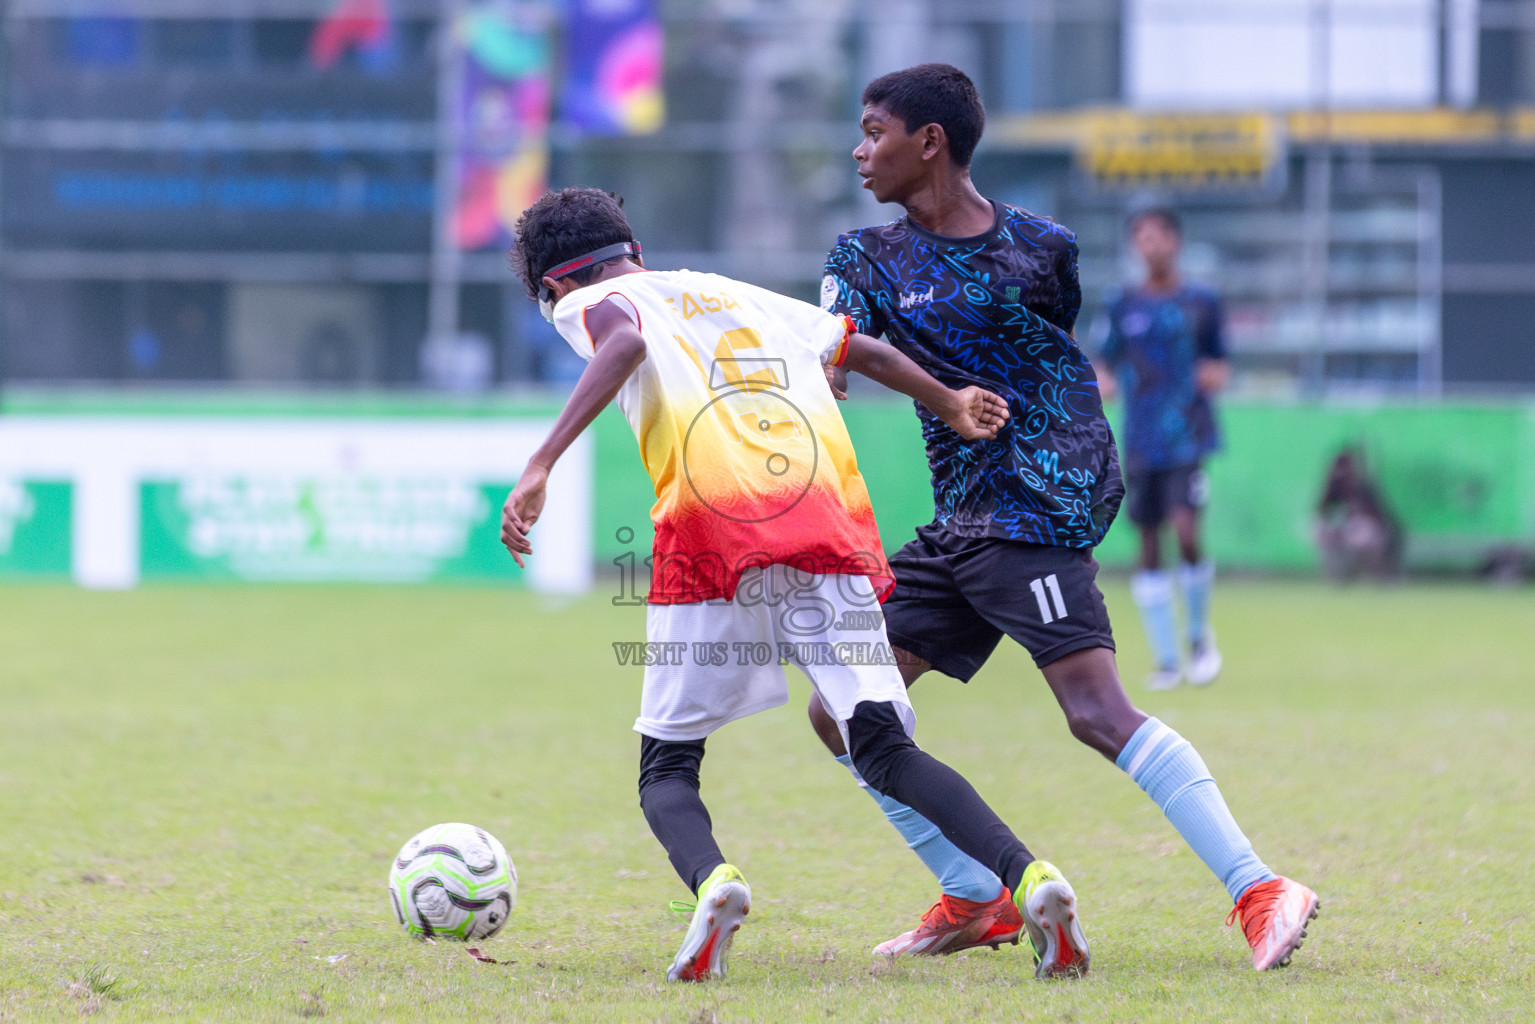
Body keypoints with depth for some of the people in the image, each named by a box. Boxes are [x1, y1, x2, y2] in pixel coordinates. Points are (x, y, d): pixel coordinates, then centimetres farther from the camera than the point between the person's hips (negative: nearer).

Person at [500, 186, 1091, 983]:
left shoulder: (592, 303, 15)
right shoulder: (736, 295, 31)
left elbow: (624, 343, -9)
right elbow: (869, 353, 37)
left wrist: (541, 465, -18)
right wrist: (950, 404, 56)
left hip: (711, 534, -4)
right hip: (829, 530, 4)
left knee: (666, 769, 8)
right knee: (883, 749, 4)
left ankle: (711, 880, -24)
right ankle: (1028, 878, -19)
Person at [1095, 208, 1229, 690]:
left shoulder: (1201, 302, 5)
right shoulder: (1123, 307, 8)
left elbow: (1219, 363, 13)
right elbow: (1105, 365, 13)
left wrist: (1216, 374, -9)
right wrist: (1103, 383, -8)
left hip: (1188, 437, -2)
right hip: (1141, 444, 2)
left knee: (1186, 531, -18)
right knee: (1149, 546, 2)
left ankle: (1199, 634, 5)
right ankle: (1166, 659, 10)